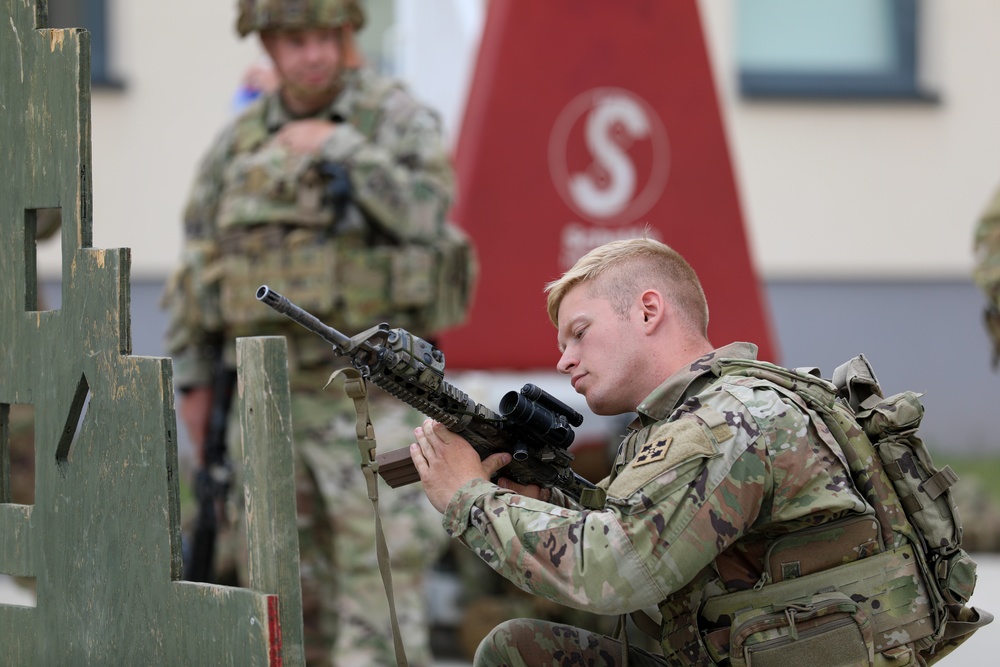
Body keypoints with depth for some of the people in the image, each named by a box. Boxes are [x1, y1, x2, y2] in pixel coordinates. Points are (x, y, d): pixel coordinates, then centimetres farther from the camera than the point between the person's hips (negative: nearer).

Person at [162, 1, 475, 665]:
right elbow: (198, 266, 15)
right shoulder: (239, 144, 9)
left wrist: (342, 151, -22)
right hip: (270, 394, 5)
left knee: (381, 584, -10)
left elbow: (425, 216, -20)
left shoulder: (402, 120, -3)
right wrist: (193, 380, 12)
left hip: (372, 398, -5)